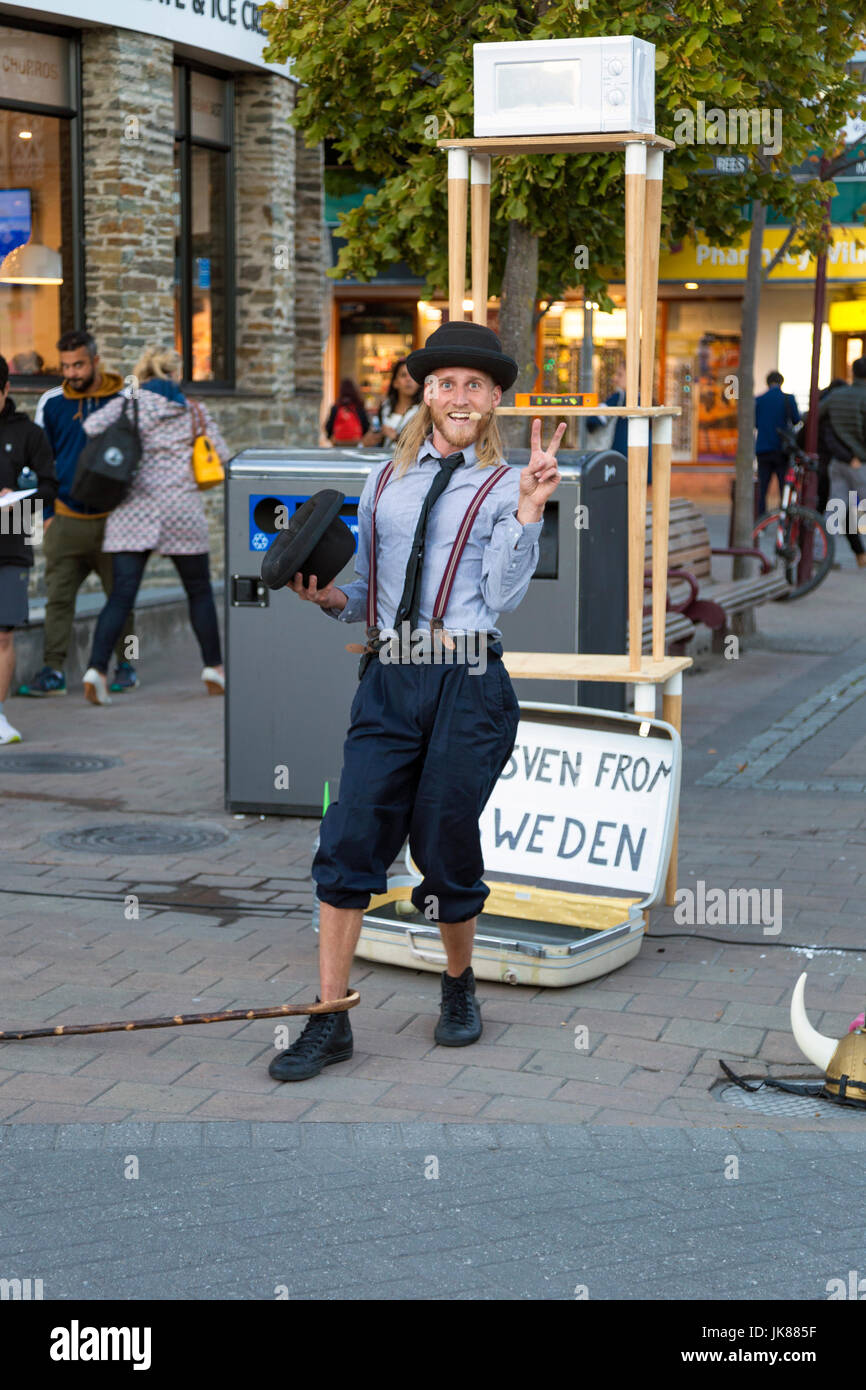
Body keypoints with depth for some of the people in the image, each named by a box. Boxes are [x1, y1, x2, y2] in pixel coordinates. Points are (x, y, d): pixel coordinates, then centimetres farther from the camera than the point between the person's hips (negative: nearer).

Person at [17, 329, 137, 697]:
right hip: (66, 520, 1)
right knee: (57, 598, -3)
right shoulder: (51, 403, 5)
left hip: (113, 519, -1)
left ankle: (125, 666, 19)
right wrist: (45, 512, 8)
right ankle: (53, 671, -1)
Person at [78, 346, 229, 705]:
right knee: (199, 591, 16)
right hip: (182, 511, 0)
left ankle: (96, 668, -16)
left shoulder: (129, 404, 2)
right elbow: (221, 456, 6)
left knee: (121, 595, -2)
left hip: (132, 511, 0)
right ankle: (214, 669, 22)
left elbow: (92, 427, -12)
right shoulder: (195, 412, 7)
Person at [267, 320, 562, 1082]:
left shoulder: (507, 486, 6)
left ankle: (460, 985, 32)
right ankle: (330, 1022, 2)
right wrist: (328, 596, -1)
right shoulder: (385, 481, 16)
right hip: (388, 682, 3)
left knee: (446, 848, 5)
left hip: (468, 684, -3)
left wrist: (529, 509, -12)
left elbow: (502, 597, -6)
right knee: (349, 843, -5)